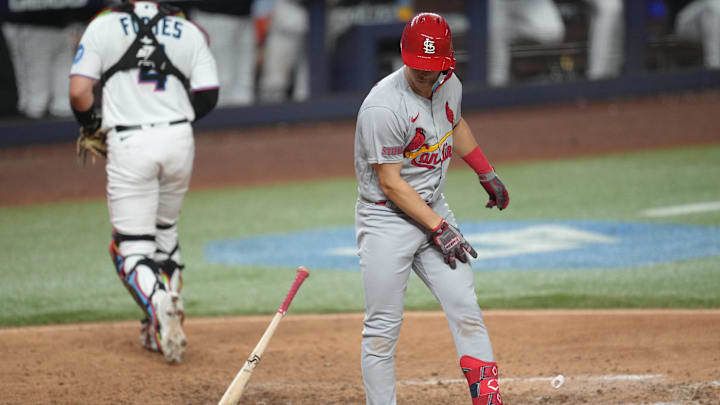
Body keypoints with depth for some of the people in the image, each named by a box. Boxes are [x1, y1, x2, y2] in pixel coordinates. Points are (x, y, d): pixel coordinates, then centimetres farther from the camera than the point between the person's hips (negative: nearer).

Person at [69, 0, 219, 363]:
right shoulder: (189, 31, 7)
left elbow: (78, 91, -6)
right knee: (164, 230, 24)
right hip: (179, 140, 3)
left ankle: (160, 309, -26)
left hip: (129, 144, -3)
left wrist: (91, 125, 14)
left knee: (132, 248, 2)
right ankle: (164, 326, 25)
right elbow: (208, 95, 3)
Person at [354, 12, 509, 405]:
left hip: (433, 208, 6)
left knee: (465, 308, -5)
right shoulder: (383, 107, -24)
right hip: (387, 220, -6)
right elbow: (390, 184, -21)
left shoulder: (449, 85, 0)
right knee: (382, 329, -3)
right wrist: (439, 228, -22)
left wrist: (487, 174, 27)